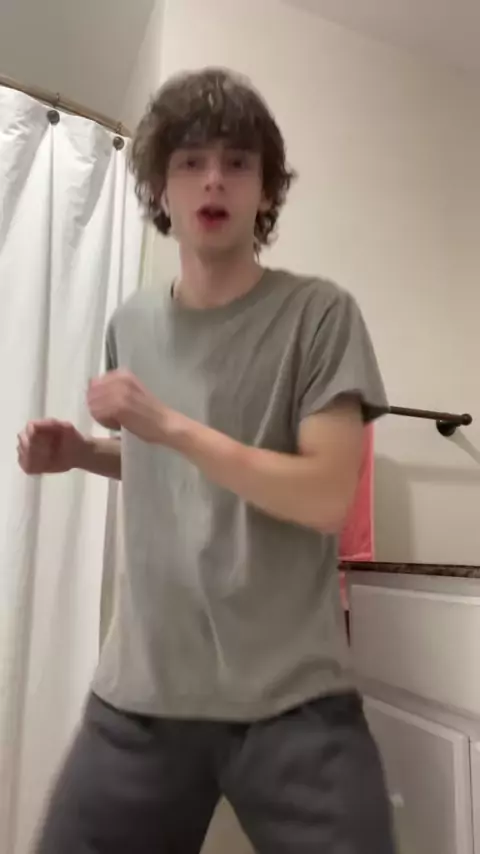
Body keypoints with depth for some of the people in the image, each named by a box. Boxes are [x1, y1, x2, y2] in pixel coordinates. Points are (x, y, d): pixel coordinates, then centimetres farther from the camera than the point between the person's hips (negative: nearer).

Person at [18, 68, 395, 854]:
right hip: (142, 690, 5)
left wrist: (170, 425, -20)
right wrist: (83, 453, 3)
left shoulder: (319, 313, -7)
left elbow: (328, 497, -15)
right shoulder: (131, 325, 8)